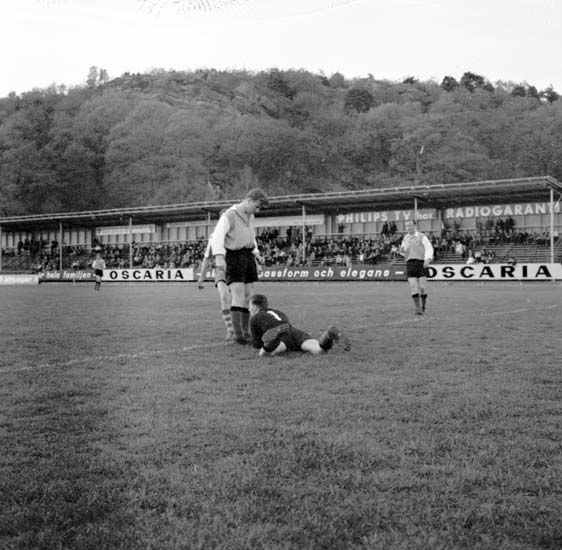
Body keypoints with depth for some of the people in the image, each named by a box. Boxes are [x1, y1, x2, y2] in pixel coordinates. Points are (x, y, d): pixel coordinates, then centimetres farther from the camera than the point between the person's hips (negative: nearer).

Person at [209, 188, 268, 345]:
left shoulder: (249, 216, 11)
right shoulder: (229, 216, -14)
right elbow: (217, 237, -27)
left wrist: (256, 253, 14)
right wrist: (219, 257, -41)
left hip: (248, 255, 7)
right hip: (233, 256, -7)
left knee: (248, 296, 5)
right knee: (238, 296, -15)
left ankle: (246, 333, 11)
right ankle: (238, 334, -14)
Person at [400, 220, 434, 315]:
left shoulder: (421, 237, 1)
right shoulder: (405, 238, 19)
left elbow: (429, 248, -10)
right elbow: (404, 252, 27)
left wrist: (427, 260, -27)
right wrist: (401, 250, 2)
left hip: (421, 262, -4)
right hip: (410, 263, 4)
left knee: (422, 287, -5)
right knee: (413, 286, -10)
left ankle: (423, 307, 13)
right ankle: (418, 308, -9)